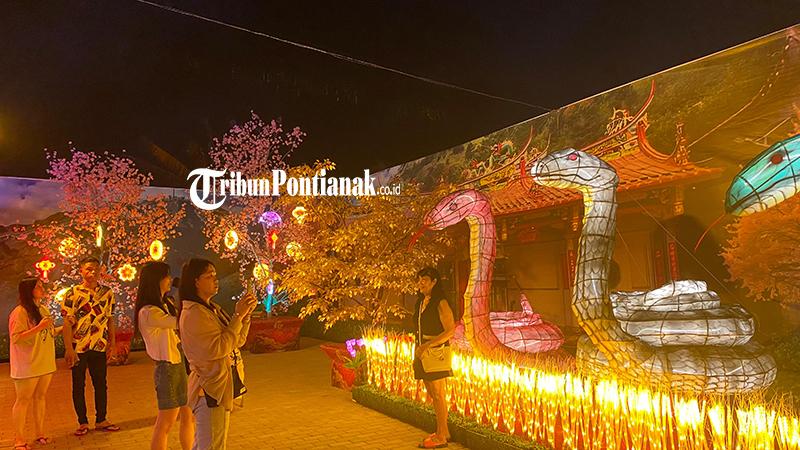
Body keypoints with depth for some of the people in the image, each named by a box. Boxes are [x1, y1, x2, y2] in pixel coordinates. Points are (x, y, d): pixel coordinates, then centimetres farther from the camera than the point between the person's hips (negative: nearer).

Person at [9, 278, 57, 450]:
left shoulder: (43, 309, 11)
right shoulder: (20, 312, -12)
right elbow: (16, 338, -18)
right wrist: (39, 327, -25)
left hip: (45, 363, 7)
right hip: (27, 365, -7)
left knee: (40, 397, 13)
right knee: (23, 400, 2)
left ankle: (40, 434, 23)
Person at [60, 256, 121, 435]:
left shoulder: (107, 293, 4)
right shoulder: (73, 293, -7)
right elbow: (67, 322, -10)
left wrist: (112, 343, 6)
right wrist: (68, 349, -15)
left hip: (100, 346, 3)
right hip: (78, 347, -3)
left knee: (101, 384, 10)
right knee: (78, 385, 8)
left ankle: (101, 420, 22)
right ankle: (82, 423, 20)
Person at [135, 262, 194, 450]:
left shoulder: (167, 303, 11)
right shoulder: (148, 312, -17)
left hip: (183, 364, 8)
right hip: (169, 368, -8)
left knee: (189, 417, 15)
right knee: (165, 424, 3)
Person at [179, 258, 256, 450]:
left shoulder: (212, 309, 12)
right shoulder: (193, 313, -17)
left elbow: (238, 341, 10)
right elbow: (217, 349, -26)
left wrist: (246, 313, -4)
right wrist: (238, 315, -23)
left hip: (222, 387, 10)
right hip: (211, 390, -10)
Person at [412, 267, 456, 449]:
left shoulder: (441, 303, -11)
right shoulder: (420, 303, 12)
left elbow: (450, 331, -17)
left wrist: (427, 346, -20)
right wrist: (416, 354, 12)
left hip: (436, 352, -8)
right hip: (423, 353, 8)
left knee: (438, 395, -2)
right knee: (433, 395, 13)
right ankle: (442, 432, 24)